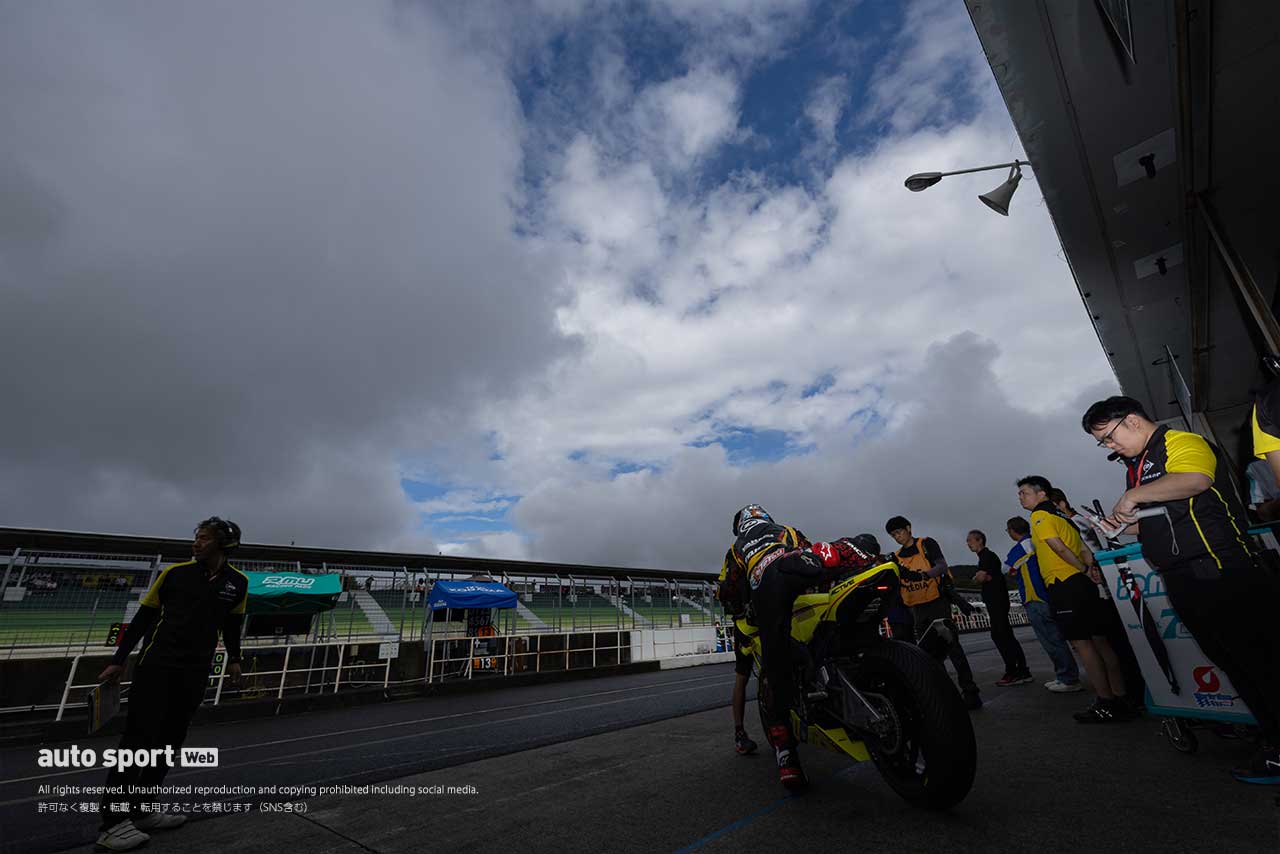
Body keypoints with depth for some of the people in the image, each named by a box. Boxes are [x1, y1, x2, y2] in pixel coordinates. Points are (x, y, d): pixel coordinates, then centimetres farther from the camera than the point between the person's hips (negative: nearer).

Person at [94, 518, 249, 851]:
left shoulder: (238, 582, 0)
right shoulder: (175, 572, -6)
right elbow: (144, 616, 3)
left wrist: (233, 658, 20)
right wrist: (119, 659, 2)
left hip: (195, 674, 3)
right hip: (156, 666, -3)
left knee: (170, 743, 10)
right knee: (139, 739, -4)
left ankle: (140, 811, 23)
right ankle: (112, 823, 7)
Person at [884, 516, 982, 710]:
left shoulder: (926, 544, -3)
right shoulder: (897, 556, 12)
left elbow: (942, 566, -17)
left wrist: (923, 574, -34)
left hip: (937, 601, -6)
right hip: (917, 608, 6)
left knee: (952, 646, -9)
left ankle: (970, 692, -3)